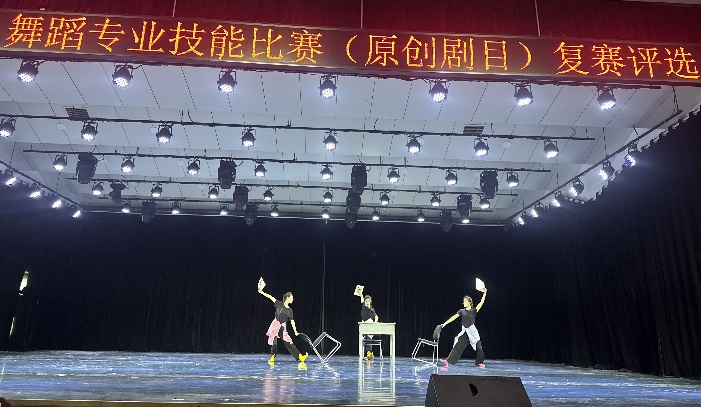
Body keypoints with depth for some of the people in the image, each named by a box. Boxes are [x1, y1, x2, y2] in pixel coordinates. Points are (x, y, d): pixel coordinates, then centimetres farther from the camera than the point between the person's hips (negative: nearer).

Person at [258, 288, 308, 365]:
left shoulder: (289, 310, 5)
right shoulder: (279, 304, -5)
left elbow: (292, 322, 5)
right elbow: (270, 297, -10)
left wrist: (295, 331, -1)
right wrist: (262, 292, -15)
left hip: (283, 327, 3)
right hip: (275, 325, -3)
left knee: (288, 342, -1)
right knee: (274, 343, -4)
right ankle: (272, 358, 9)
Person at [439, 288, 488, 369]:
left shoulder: (474, 311, -4)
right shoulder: (462, 311, 4)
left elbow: (481, 302, -12)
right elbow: (454, 317, -1)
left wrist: (484, 293, -18)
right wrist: (445, 323, -7)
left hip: (472, 331, -2)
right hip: (464, 332, 2)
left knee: (478, 348, 3)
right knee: (457, 346, -4)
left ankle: (480, 363, 23)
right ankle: (448, 361, -8)